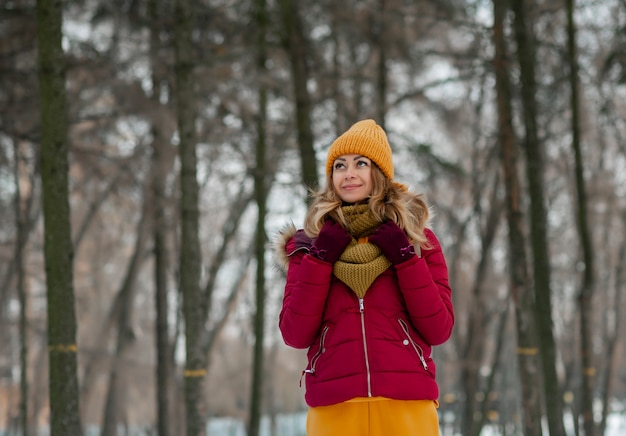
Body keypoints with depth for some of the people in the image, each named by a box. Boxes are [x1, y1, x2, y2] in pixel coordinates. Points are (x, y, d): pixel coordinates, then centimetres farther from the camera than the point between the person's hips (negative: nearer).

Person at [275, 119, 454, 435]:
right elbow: (295, 335, 2)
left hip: (407, 405, 0)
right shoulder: (311, 243, 12)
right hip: (334, 410, 0)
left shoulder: (417, 239, 11)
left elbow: (439, 330, 2)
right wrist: (319, 258, -4)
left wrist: (405, 257, -4)